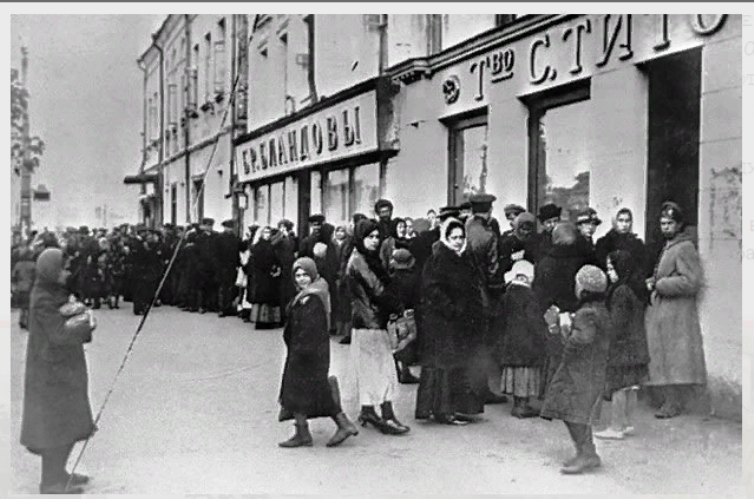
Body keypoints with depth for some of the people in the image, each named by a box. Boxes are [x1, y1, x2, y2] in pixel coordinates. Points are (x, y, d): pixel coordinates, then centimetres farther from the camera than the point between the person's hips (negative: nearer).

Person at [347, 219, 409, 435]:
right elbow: (377, 290, -17)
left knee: (368, 368, 14)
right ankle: (387, 416, -8)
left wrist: (394, 308, 4)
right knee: (382, 368, -9)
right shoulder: (358, 261, -13)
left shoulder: (367, 259, 17)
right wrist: (399, 308, -9)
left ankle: (367, 411, 21)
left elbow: (381, 286, 15)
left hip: (366, 321, 10)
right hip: (370, 321, -10)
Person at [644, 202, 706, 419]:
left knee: (676, 357, -7)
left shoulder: (685, 248, -11)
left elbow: (692, 281, -19)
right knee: (663, 357, 10)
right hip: (660, 310, 9)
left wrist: (661, 285, -14)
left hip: (677, 313, -9)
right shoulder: (668, 246, 18)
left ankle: (675, 403, -4)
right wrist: (652, 282, 10)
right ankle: (670, 399, 17)